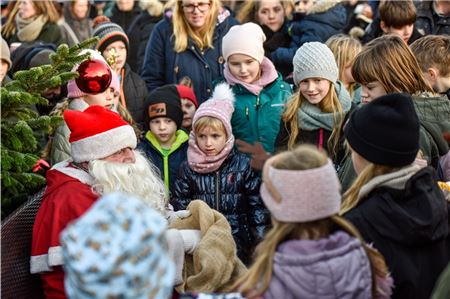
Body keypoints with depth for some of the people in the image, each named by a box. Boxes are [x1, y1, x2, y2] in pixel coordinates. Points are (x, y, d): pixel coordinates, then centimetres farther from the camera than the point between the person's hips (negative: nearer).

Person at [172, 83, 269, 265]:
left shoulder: (243, 165, 1)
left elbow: (257, 203, 3)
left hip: (237, 239, -1)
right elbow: (179, 206, 8)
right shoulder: (187, 169, 4)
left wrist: (260, 240, -2)